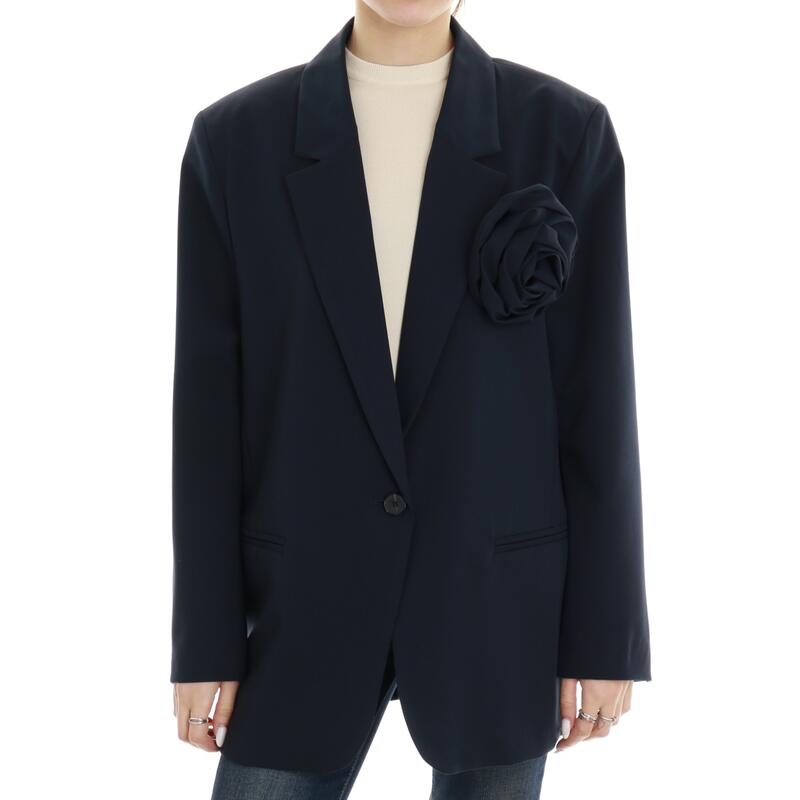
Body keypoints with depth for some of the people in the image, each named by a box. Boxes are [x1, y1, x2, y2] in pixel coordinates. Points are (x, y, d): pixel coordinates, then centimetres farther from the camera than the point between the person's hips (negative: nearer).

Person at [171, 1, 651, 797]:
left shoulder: (567, 131, -4)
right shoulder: (234, 139, -2)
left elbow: (595, 395, -4)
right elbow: (210, 403, -2)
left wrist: (606, 633, -3)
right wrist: (204, 640, -2)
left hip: (499, 597, 0)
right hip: (311, 605, 1)